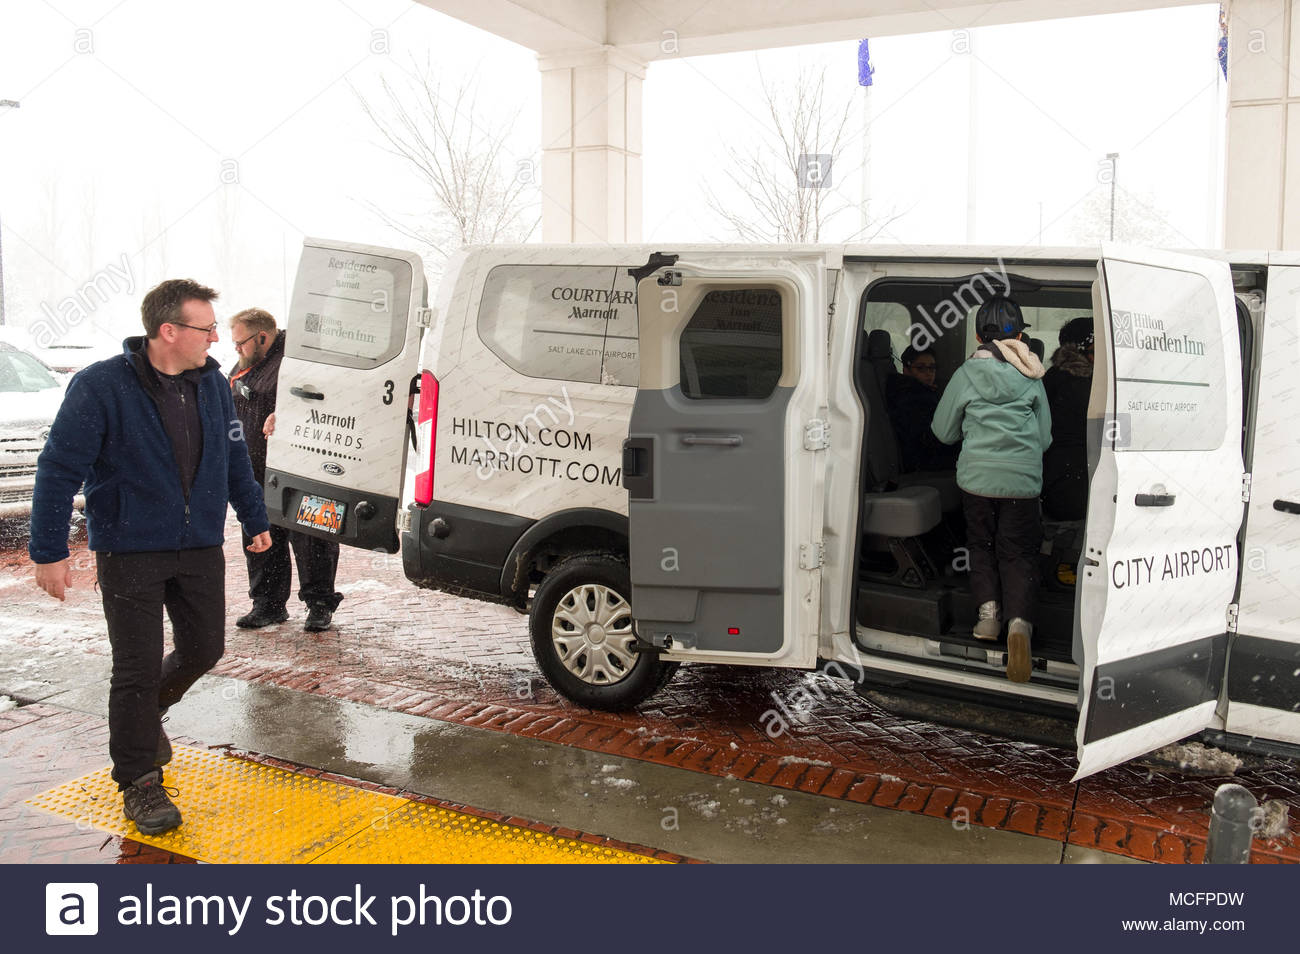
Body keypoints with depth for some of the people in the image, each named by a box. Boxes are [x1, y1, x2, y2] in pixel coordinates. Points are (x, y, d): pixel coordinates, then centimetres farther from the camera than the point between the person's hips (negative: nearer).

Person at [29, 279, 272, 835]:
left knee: (204, 648, 11)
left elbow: (234, 458, 16)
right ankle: (139, 781, 16)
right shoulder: (101, 386, -15)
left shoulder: (212, 383, 3)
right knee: (138, 668, -1)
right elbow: (59, 470, -12)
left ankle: (147, 711, 42)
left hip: (200, 548, 5)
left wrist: (254, 519, 21)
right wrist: (49, 553, -13)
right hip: (130, 553, -5)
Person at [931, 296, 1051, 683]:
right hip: (1023, 480, 1)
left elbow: (943, 430, 7)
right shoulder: (1031, 378, 3)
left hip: (977, 477, 0)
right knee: (1019, 552, 5)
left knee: (982, 545, 20)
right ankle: (1019, 620, -17)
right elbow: (1044, 437, 10)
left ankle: (988, 609, 5)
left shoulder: (966, 375, -2)